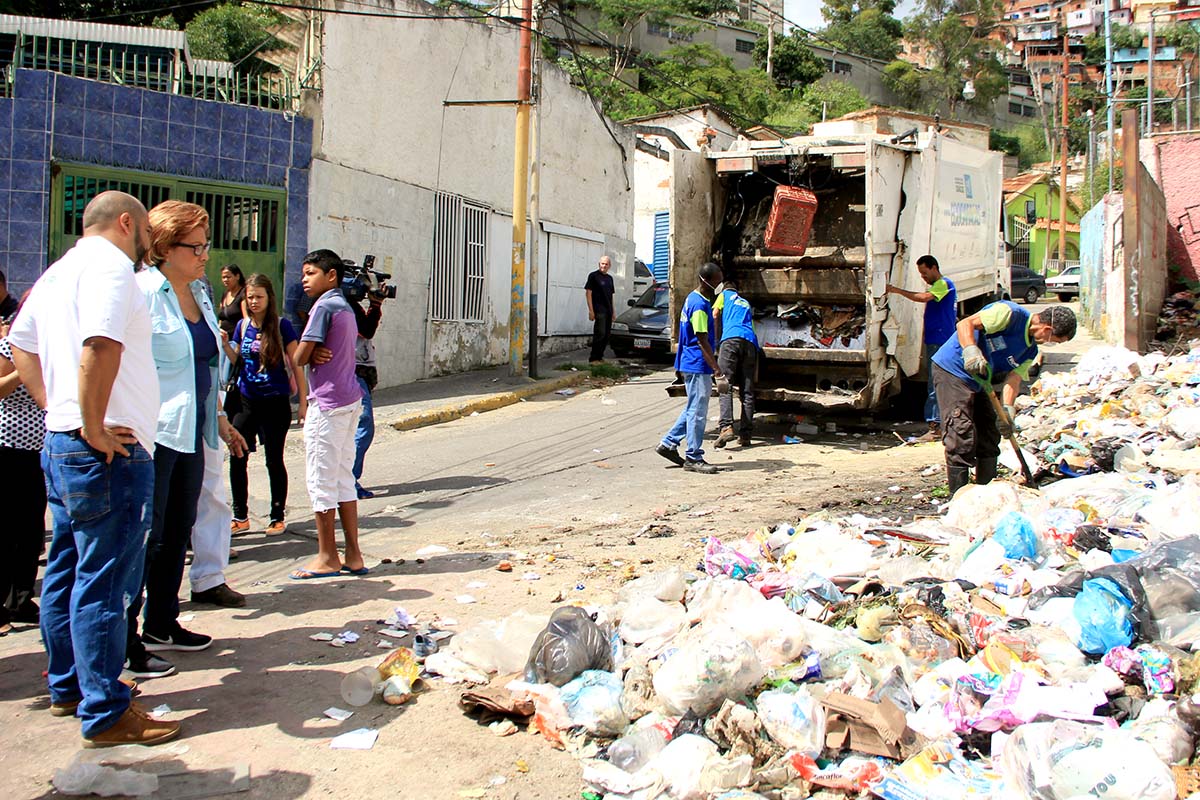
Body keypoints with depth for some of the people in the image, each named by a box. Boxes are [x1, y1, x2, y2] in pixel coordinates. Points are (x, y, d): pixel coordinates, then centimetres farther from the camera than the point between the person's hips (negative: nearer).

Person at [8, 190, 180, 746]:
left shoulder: (58, 272, 18)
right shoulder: (111, 265, -13)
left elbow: (20, 344, 26)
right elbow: (100, 346, -28)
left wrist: (55, 406, 16)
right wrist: (94, 427, -21)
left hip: (61, 445, 10)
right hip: (109, 451, -10)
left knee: (66, 575, 18)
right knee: (103, 583, -4)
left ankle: (68, 687, 31)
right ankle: (104, 713, 3)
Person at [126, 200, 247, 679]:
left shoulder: (199, 293, 15)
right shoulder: (141, 292, -12)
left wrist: (219, 419, 25)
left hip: (191, 432, 9)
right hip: (153, 433, -9)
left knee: (178, 531, 15)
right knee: (146, 537, -5)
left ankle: (162, 625, 29)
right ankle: (124, 644, 4)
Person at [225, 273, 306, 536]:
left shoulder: (281, 326, -6)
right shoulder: (243, 326, 6)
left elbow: (296, 365, -4)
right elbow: (238, 361, 14)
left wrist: (303, 402, -6)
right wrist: (225, 343, -5)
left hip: (275, 403, -4)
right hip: (246, 402, 4)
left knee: (274, 460, 5)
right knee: (237, 459, 3)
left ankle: (277, 517, 18)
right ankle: (240, 517, 16)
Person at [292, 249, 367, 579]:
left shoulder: (324, 306, -12)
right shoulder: (346, 307, 17)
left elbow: (299, 357, -13)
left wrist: (311, 354, 8)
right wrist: (316, 354, -3)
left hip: (327, 402, -9)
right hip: (350, 399, 9)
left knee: (321, 479, -1)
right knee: (343, 478, 11)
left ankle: (327, 558, 5)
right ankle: (353, 556, 14)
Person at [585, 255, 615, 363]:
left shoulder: (609, 278, 18)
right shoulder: (593, 276, -3)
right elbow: (589, 293, -7)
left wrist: (612, 311, 18)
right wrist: (591, 310, -14)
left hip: (608, 311, 8)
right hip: (599, 310, -8)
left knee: (606, 335, 8)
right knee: (600, 334, -13)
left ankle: (599, 357, 16)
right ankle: (593, 358, -10)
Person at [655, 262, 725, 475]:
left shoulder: (694, 299, 14)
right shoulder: (699, 305, -18)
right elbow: (702, 341, -20)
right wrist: (716, 367, -19)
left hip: (691, 364, 10)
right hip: (697, 365, -10)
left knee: (693, 409, 16)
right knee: (697, 411, -4)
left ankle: (668, 443, 19)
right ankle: (693, 457, 2)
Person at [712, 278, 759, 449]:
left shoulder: (725, 294, 24)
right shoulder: (746, 303, 36)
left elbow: (714, 315, 12)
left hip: (731, 338, -4)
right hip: (751, 342, 4)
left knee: (725, 387, -11)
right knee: (747, 391, 3)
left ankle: (726, 427, -27)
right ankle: (745, 434, 0)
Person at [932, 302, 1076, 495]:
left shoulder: (1030, 351, 9)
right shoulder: (1010, 314, -17)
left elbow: (1013, 378, 0)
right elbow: (965, 324, -23)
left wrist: (1007, 410, -17)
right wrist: (970, 351, -41)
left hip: (978, 382, 10)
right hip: (952, 370, -9)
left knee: (989, 437, 12)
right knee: (963, 438, -13)